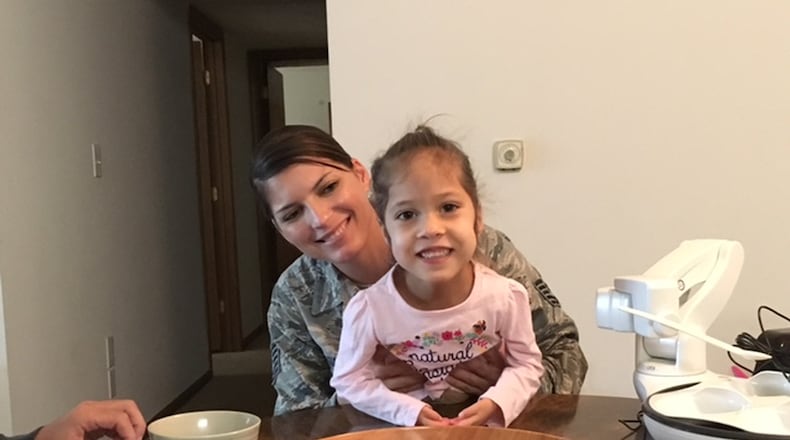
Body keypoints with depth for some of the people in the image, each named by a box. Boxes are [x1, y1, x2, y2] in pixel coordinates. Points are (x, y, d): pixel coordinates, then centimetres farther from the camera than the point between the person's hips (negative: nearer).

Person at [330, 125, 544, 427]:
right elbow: (349, 381, -6)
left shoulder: (506, 297, -15)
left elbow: (527, 365, -1)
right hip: (401, 431, -1)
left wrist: (494, 404, -18)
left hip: (488, 428, 1)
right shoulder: (367, 309, -19)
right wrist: (409, 411, -18)